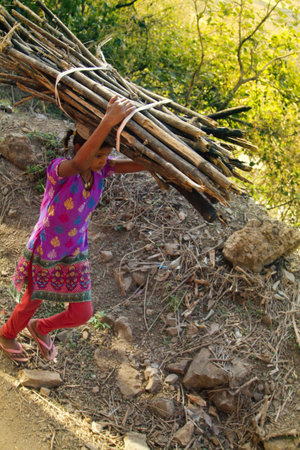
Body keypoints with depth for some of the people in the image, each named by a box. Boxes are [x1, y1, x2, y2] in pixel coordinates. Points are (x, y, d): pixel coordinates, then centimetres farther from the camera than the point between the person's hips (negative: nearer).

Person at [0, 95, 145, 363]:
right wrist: (108, 122, -68)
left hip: (74, 254, 5)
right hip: (44, 250, -5)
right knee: (31, 304, 19)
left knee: (82, 314, 8)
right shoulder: (58, 169, -30)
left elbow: (143, 164, -25)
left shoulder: (101, 169, -14)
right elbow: (79, 163, -55)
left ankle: (40, 329, 42)